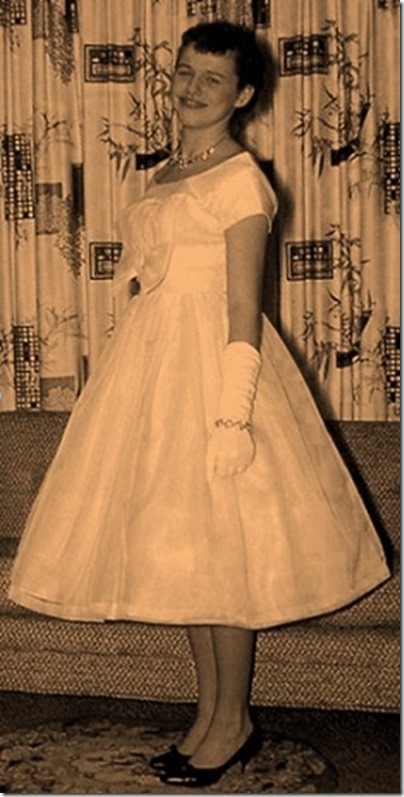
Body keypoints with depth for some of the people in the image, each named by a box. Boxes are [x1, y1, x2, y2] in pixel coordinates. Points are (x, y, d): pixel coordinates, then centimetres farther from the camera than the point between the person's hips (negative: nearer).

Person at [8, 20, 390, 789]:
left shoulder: (240, 180, -9)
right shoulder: (165, 175, 15)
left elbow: (242, 308, -15)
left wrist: (232, 416, -20)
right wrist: (146, 379, 16)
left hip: (211, 366, -8)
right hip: (154, 364, 8)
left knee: (217, 547, -1)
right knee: (178, 545, 12)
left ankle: (232, 722, 16)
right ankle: (210, 714, 25)